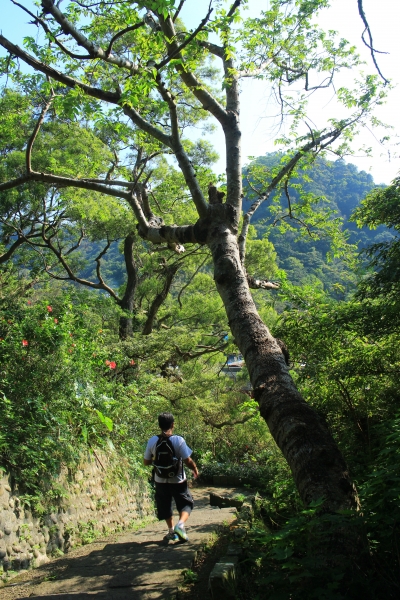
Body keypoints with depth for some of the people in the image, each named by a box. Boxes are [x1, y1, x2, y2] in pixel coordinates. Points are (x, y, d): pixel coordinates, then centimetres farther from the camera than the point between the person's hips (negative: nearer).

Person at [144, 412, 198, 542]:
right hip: (178, 481, -3)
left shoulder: (152, 441, -10)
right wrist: (195, 469, 4)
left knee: (165, 506, 22)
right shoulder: (179, 440, -19)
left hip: (161, 481, 3)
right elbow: (188, 461, -17)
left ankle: (171, 531, 30)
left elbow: (146, 462, -1)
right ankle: (180, 524, -10)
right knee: (186, 504, 14)